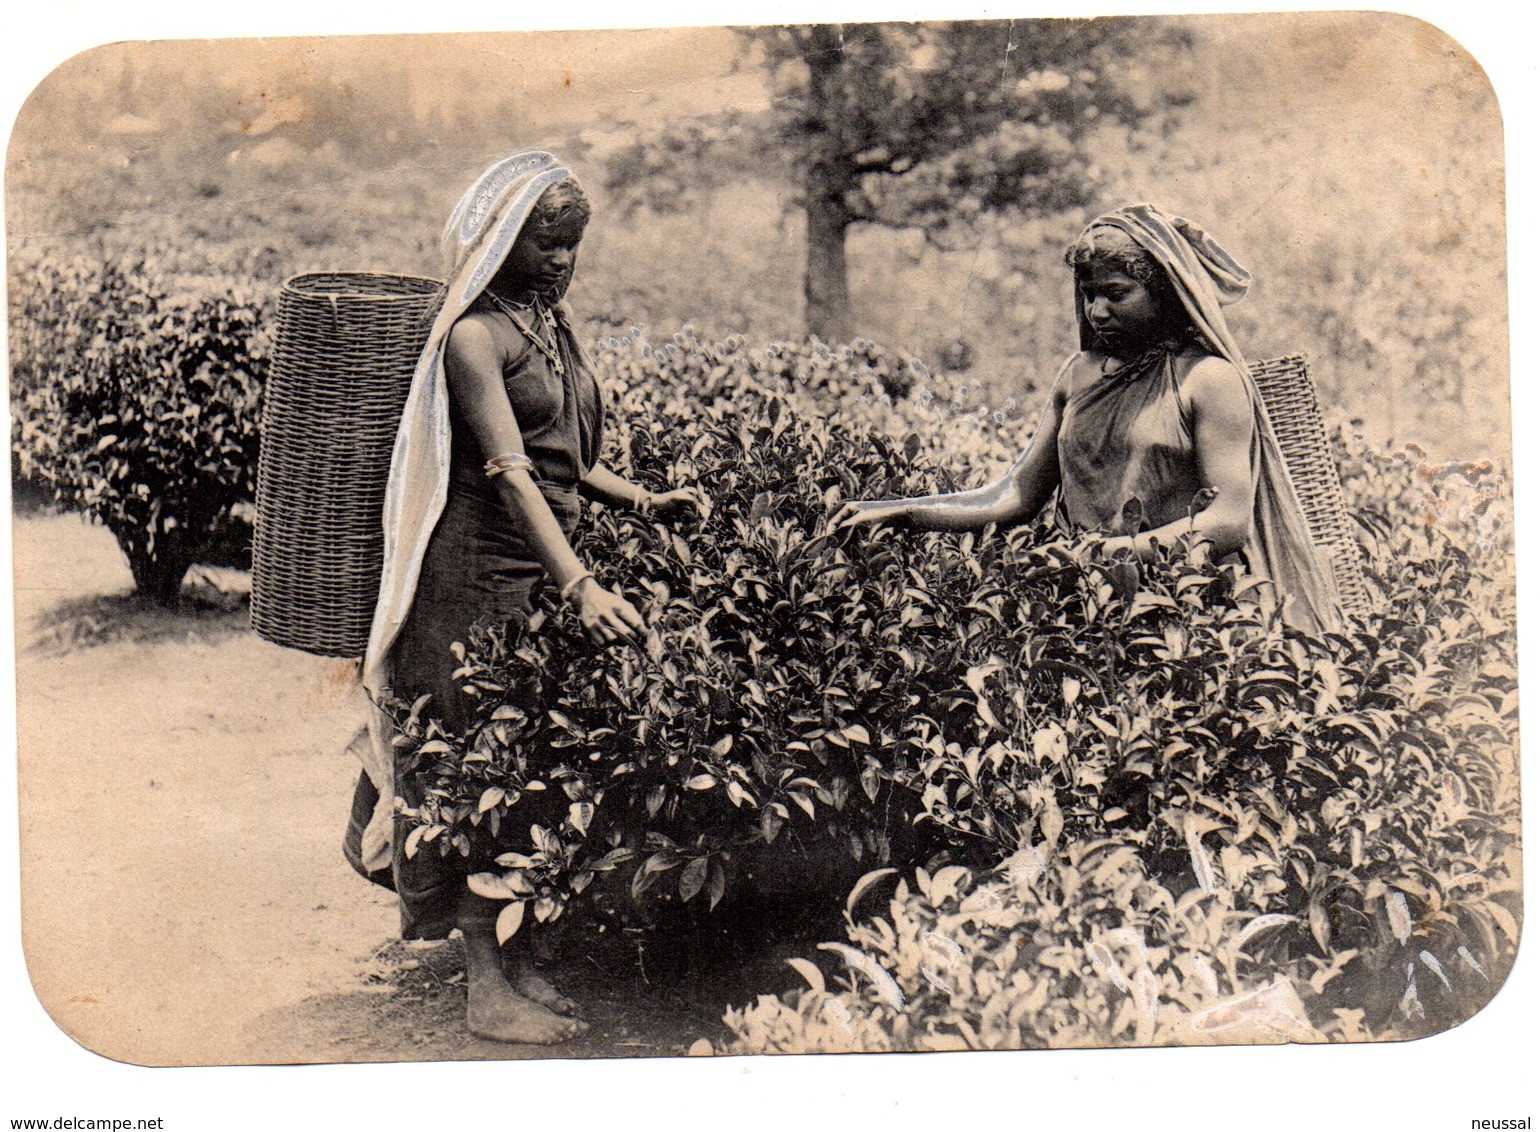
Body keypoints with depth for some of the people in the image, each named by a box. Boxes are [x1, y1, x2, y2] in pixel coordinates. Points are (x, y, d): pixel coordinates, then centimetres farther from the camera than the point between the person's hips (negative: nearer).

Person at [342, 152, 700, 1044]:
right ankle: (489, 988, 6)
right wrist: (581, 585, -31)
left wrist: (646, 501, 5)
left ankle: (517, 958, 21)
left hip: (543, 568, 8)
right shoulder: (476, 335, -12)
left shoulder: (552, 324, 13)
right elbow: (508, 471, -23)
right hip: (478, 576, -8)